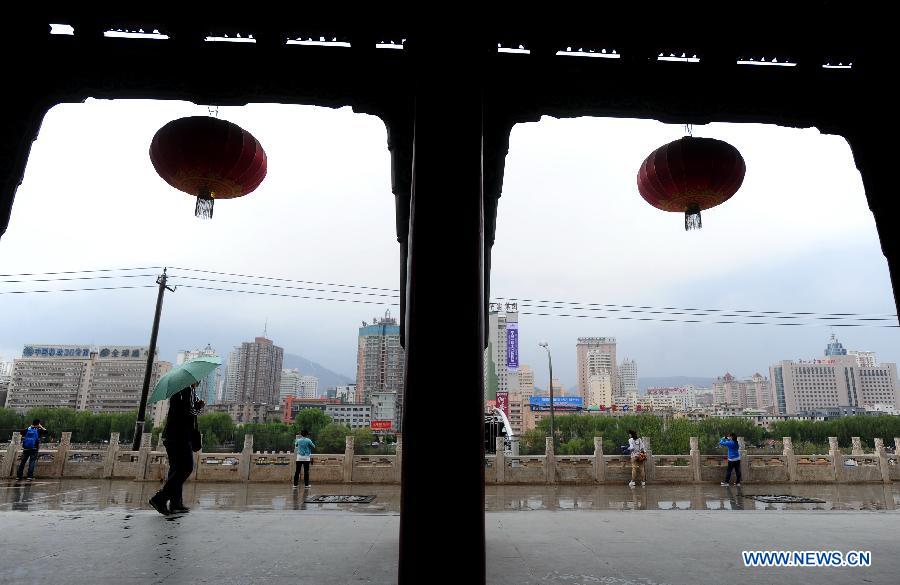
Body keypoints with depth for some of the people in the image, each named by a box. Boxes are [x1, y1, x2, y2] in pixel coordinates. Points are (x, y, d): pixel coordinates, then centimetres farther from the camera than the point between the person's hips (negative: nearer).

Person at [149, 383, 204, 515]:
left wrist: (197, 405, 13)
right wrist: (198, 408, -3)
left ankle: (176, 504, 16)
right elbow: (187, 412, -20)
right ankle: (160, 498, -11)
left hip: (171, 435, 10)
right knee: (186, 468, -8)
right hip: (180, 436, -10)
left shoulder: (176, 389, 19)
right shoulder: (187, 389, -11)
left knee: (176, 469, 12)